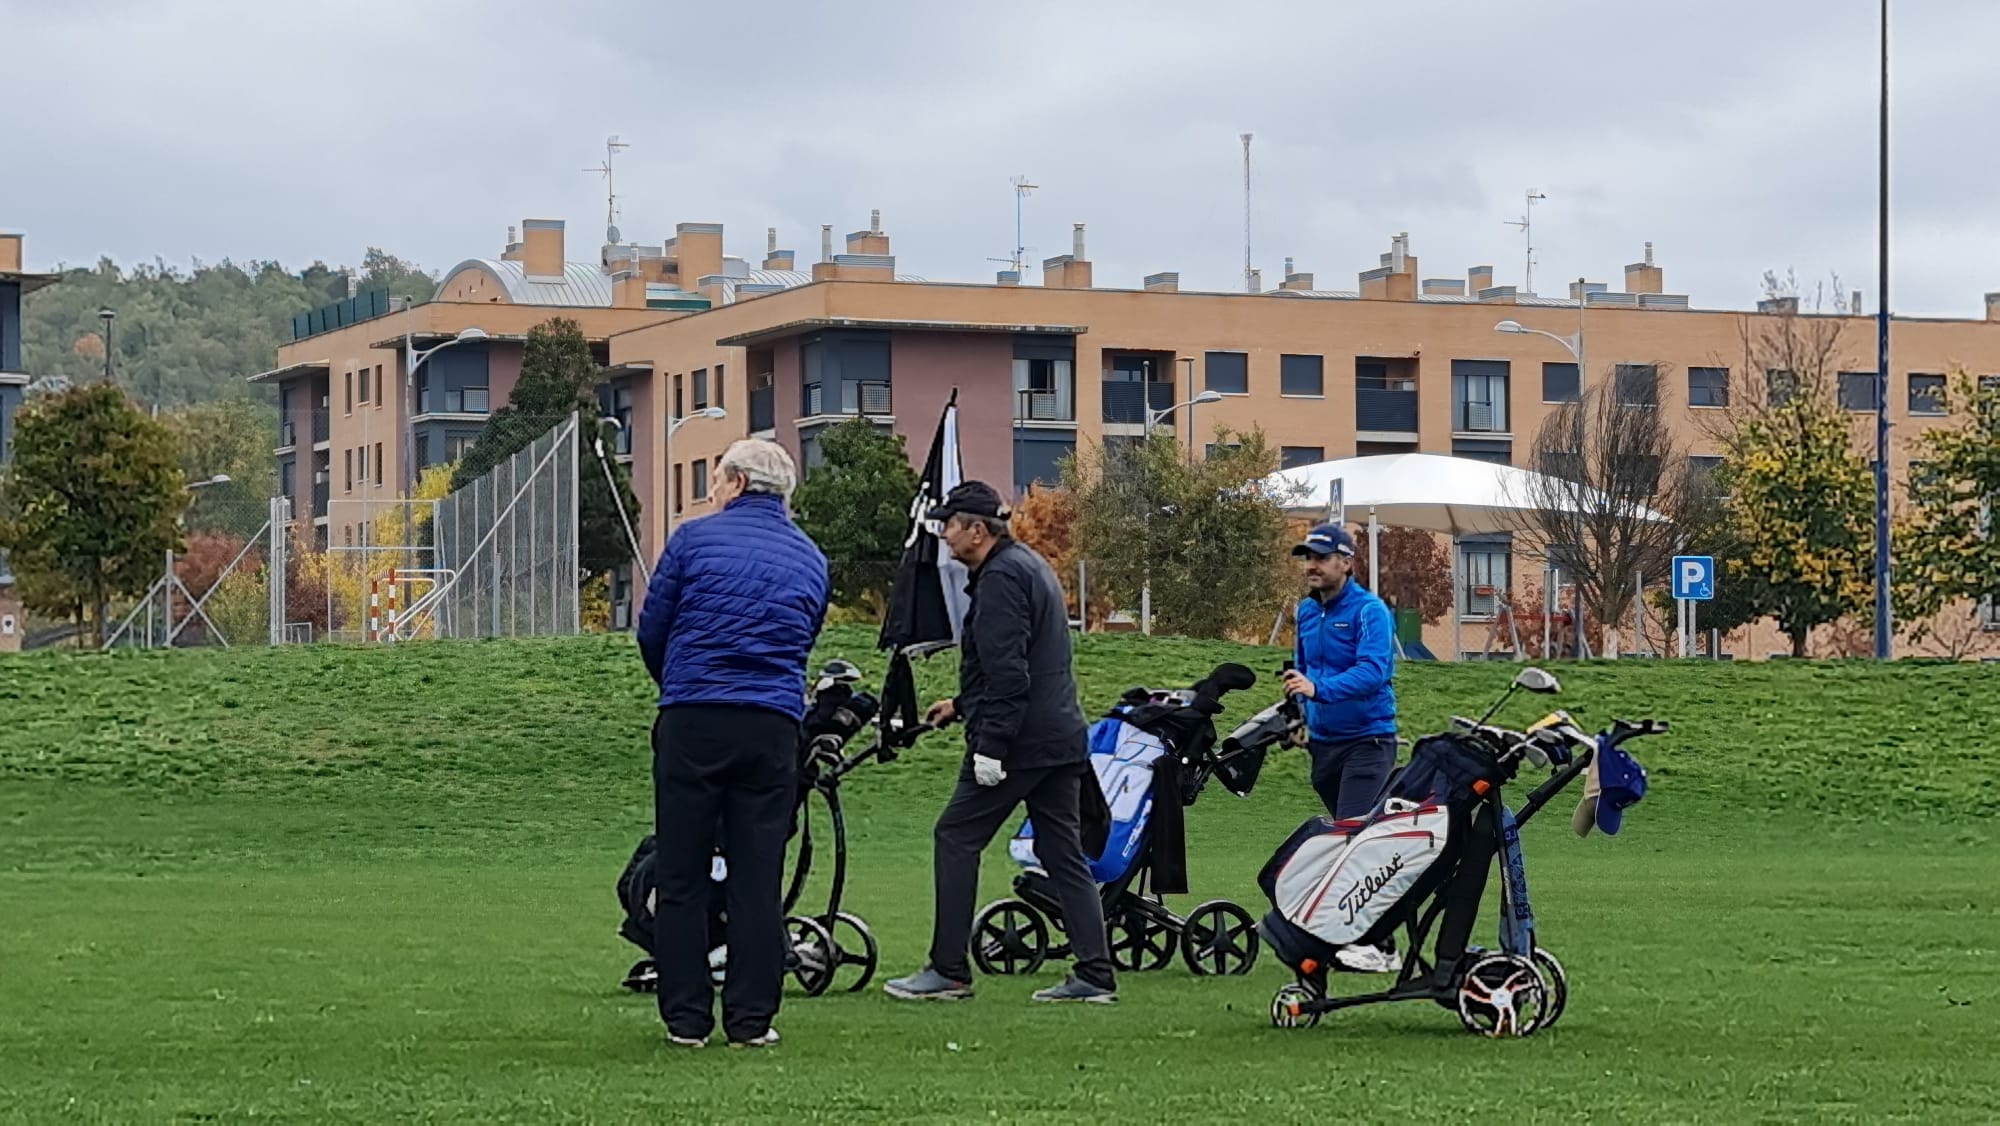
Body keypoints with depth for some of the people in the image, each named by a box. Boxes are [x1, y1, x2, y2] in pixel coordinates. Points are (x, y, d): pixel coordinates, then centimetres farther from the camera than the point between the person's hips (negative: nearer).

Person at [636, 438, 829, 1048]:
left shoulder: (695, 538, 3)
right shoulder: (811, 559, 14)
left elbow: (652, 628, 9)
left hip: (692, 723, -2)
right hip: (773, 726, 3)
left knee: (680, 877, 4)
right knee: (759, 878, 5)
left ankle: (686, 1017, 3)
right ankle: (752, 1019, 4)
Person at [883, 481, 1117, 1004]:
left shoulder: (1001, 578, -13)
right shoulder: (1031, 565, 19)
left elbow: (1007, 671, -21)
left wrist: (991, 747, -22)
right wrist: (962, 705, 29)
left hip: (1021, 741, -10)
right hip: (1062, 738, 10)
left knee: (956, 838, -1)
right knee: (1063, 852, 9)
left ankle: (948, 971, 0)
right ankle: (1095, 975, 5)